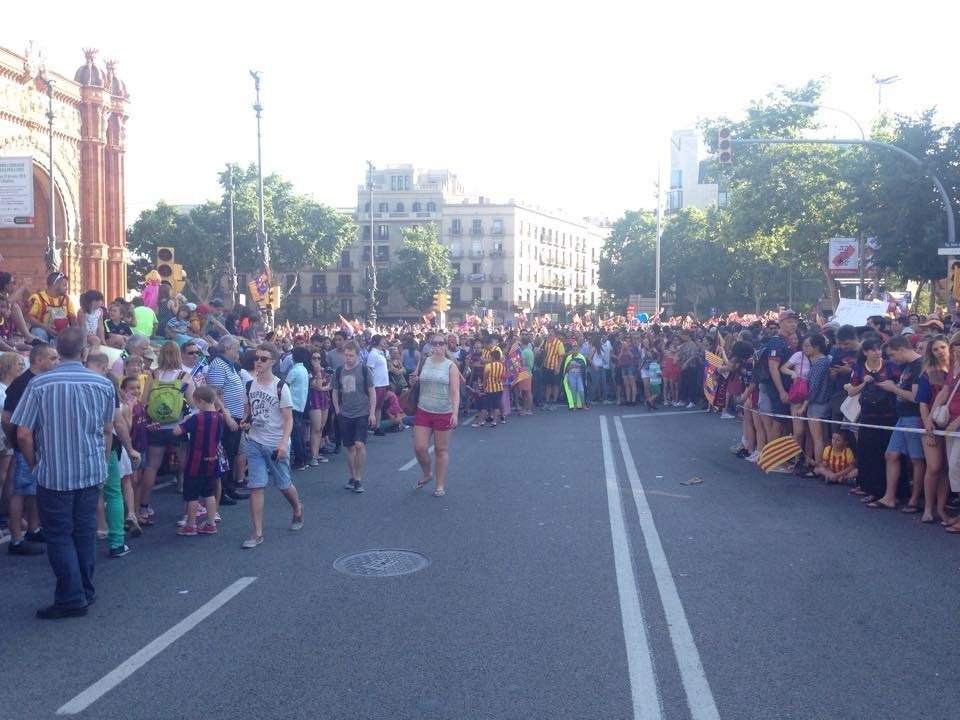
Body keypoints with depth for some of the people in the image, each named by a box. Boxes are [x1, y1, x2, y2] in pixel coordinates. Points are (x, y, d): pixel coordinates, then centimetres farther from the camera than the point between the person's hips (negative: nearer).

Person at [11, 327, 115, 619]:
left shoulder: (40, 384, -11)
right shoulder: (103, 384, -3)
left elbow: (23, 434, -10)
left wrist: (34, 464, 7)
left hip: (54, 472, -3)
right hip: (91, 470, 3)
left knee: (60, 536, 6)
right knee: (85, 532, 14)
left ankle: (71, 599, 5)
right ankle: (86, 591, 24)